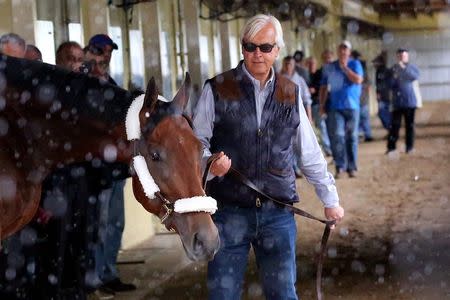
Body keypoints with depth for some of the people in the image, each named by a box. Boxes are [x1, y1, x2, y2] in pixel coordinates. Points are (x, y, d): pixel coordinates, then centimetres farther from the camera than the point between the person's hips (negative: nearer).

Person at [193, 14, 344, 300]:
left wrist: (331, 200, 16)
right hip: (229, 211, -2)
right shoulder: (217, 90, -4)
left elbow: (311, 154, 13)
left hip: (278, 213, 2)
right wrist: (211, 164, -23)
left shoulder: (291, 94, 6)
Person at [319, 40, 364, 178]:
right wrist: (322, 105, 7)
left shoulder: (355, 64, 5)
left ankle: (352, 167, 11)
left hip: (352, 106, 0)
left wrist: (344, 67, -8)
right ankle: (340, 166, -10)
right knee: (337, 136, -13)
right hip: (335, 107, 0)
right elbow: (323, 87, 14)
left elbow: (358, 80, -12)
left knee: (351, 137, 4)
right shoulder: (329, 67, 10)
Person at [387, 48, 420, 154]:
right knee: (395, 125, -5)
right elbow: (390, 84, 8)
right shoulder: (393, 69, 10)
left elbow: (415, 76, -16)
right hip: (397, 102, 1)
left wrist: (404, 68, -23)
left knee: (409, 125, 2)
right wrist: (394, 77, -11)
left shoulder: (412, 67, 6)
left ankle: (409, 146, 8)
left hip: (409, 101, -1)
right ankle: (391, 146, -3)